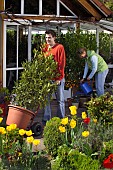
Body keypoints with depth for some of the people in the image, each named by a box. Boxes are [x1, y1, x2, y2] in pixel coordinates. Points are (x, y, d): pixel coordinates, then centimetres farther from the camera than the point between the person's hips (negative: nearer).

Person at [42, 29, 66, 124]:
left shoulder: (60, 47, -7)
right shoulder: (45, 48, 9)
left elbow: (62, 64, -10)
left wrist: (59, 78, -14)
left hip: (57, 78, -5)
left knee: (60, 100, 4)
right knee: (46, 98, 5)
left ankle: (61, 119, 12)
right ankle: (46, 119, 11)